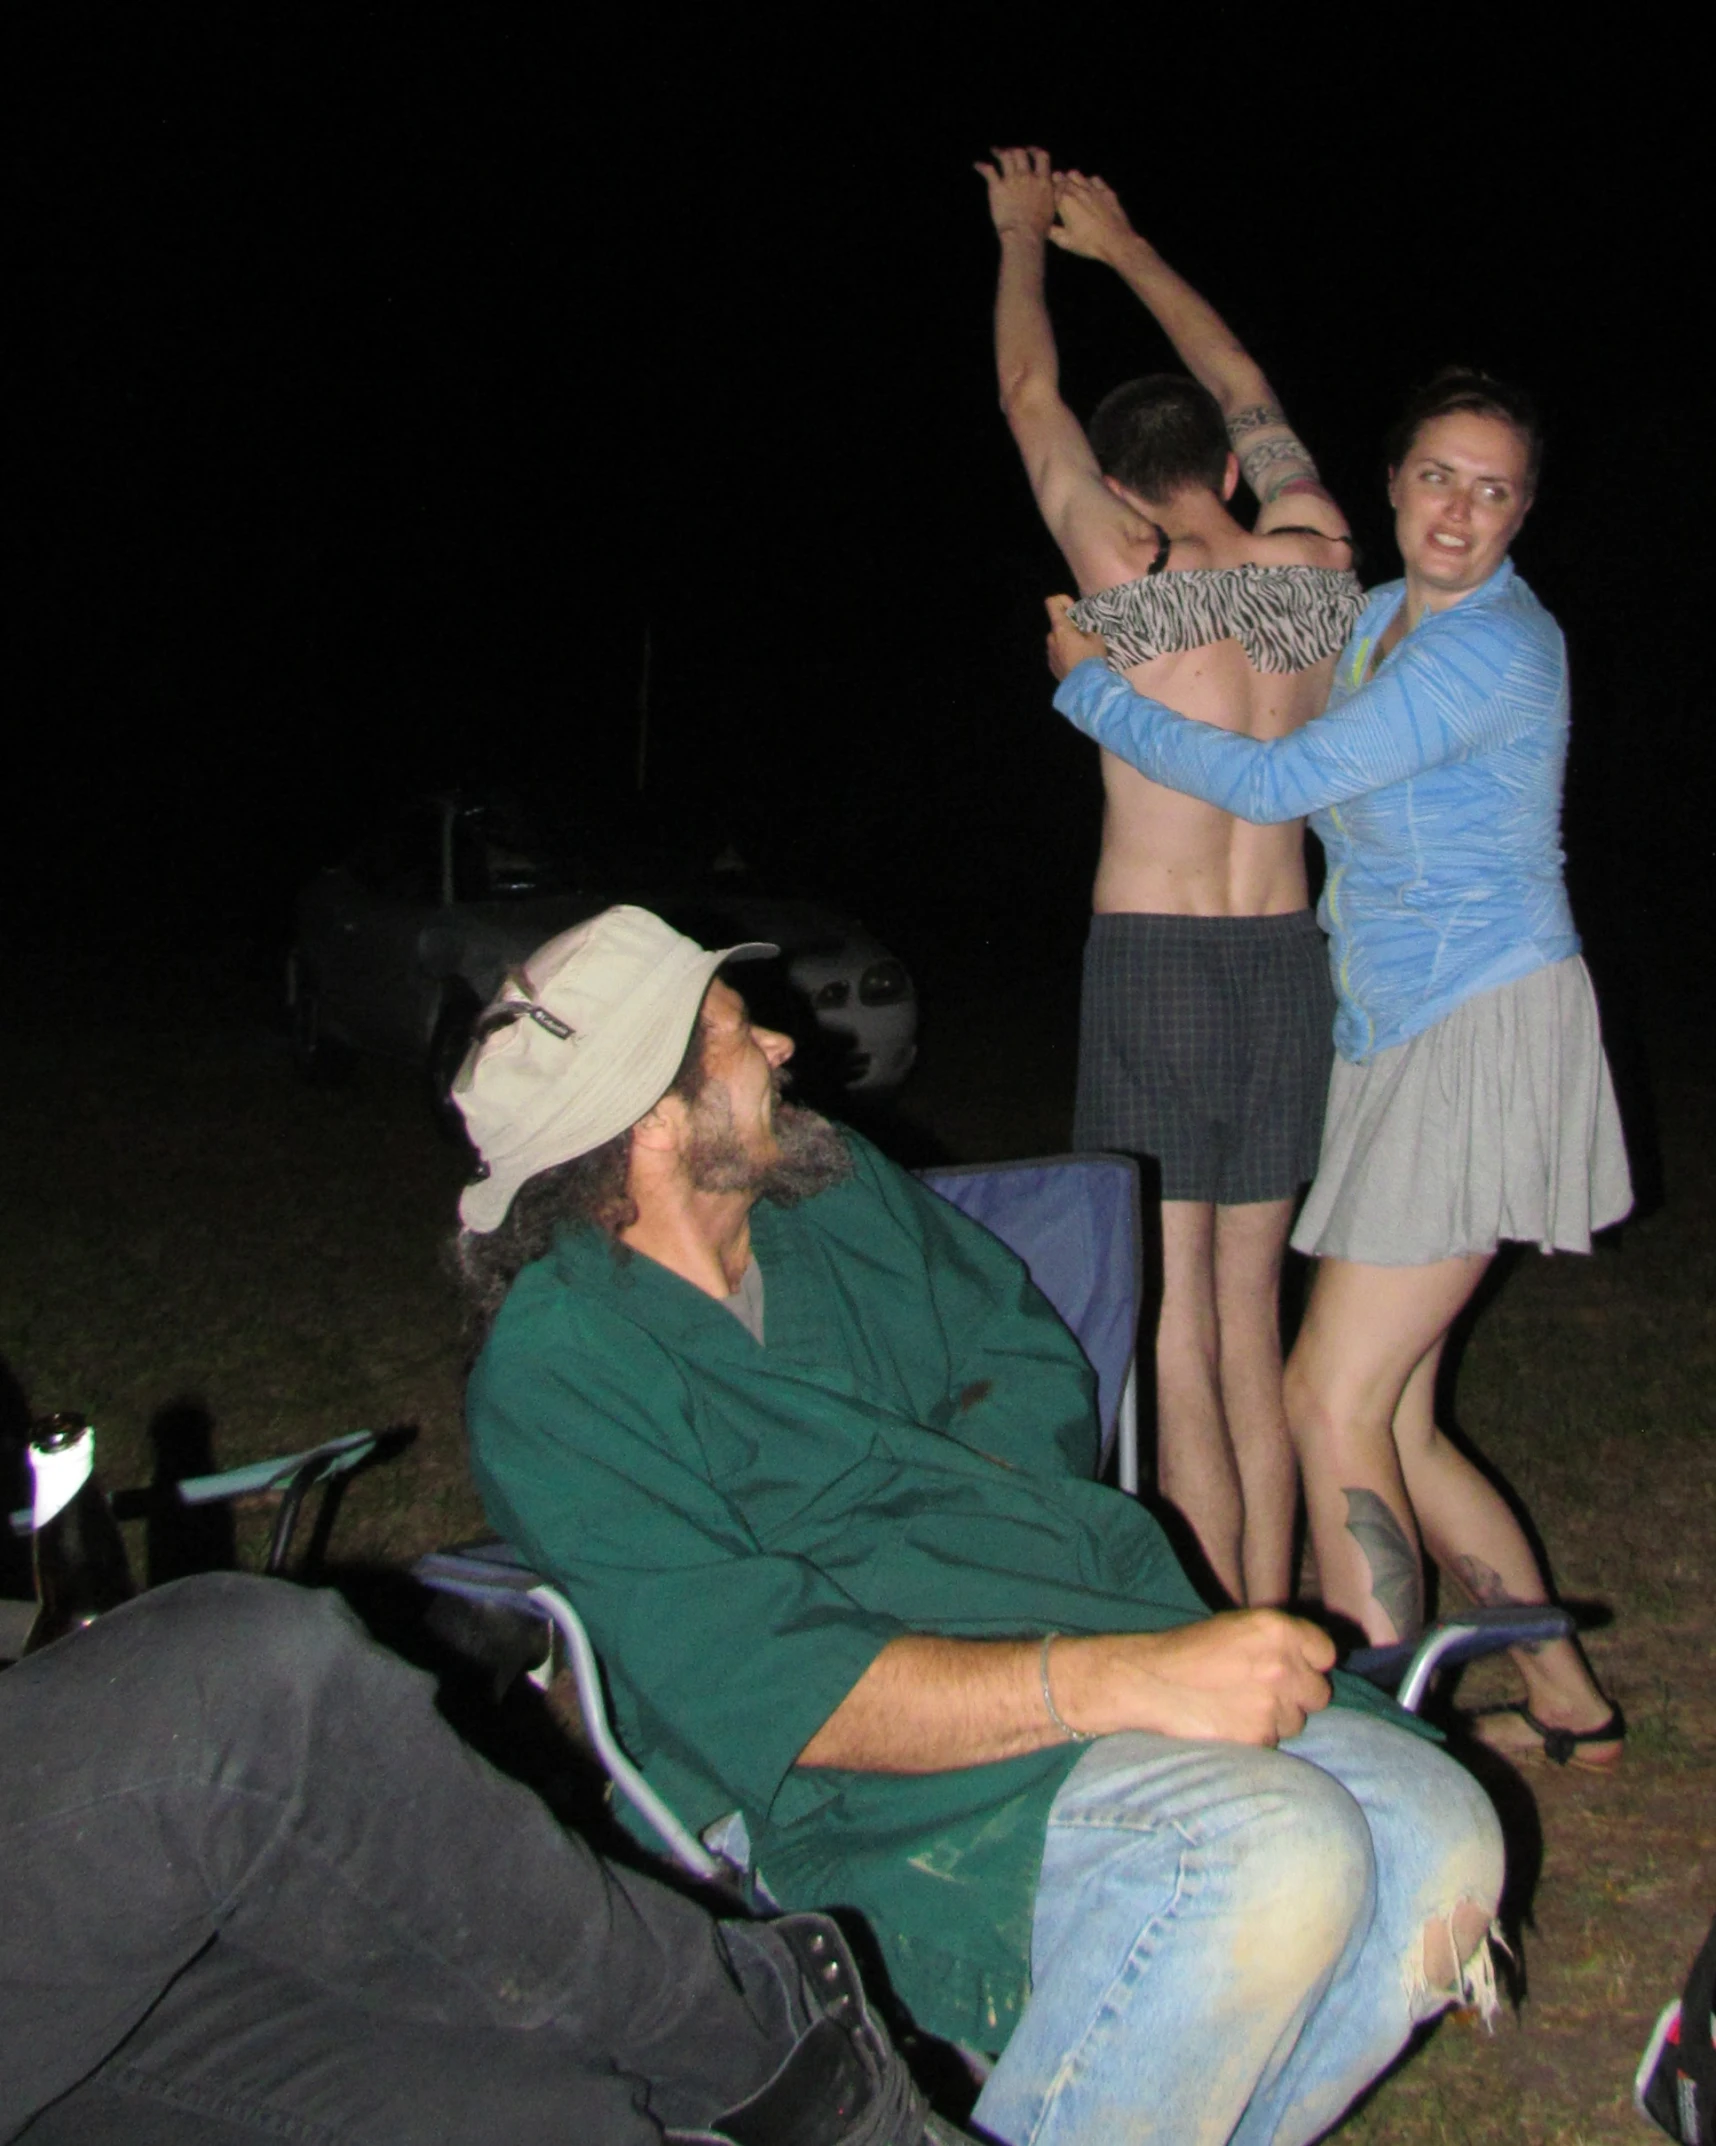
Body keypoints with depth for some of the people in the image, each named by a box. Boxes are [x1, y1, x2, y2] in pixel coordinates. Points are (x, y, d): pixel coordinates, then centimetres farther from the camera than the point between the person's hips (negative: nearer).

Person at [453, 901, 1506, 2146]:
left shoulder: (835, 1186, 14)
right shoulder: (552, 1375, -11)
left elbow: (1040, 1369, 18)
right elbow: (764, 1686, -20)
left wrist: (919, 1508, -3)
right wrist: (1118, 1680, -30)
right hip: (889, 1778, -7)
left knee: (1440, 1838, -16)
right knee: (1274, 1847, -31)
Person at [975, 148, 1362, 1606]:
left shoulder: (1132, 583, -9)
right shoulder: (1319, 571, 4)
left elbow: (1032, 398, 6)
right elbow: (1243, 390, 21)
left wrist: (1025, 236, 23)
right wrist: (1119, 243, 33)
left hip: (1153, 964, -5)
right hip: (1290, 962, 6)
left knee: (1172, 1337, -1)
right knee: (1251, 1319, 14)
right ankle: (1272, 1622, 20)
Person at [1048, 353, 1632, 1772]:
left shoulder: (1497, 644, -12)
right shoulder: (1379, 618, 16)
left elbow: (1278, 781, -17)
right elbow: (1345, 807, 34)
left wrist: (1088, 685, -5)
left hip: (1487, 1029, -9)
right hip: (1395, 1039, 9)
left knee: (1334, 1401, -13)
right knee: (1391, 1421, 8)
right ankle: (1569, 1709, 23)